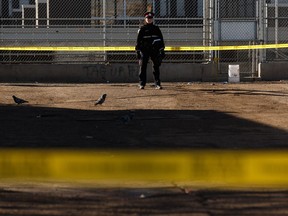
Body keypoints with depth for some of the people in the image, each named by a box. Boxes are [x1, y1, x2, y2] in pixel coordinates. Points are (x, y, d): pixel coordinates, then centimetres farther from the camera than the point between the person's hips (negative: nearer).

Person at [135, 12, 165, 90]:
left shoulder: (156, 28, 10)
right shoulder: (142, 29, 4)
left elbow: (161, 39, 11)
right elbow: (138, 40, 2)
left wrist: (162, 50, 3)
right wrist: (138, 51, -4)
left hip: (154, 50, 2)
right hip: (144, 50, -2)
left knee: (156, 67, 1)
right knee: (142, 67, -2)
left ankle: (157, 84, 4)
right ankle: (142, 84, 3)